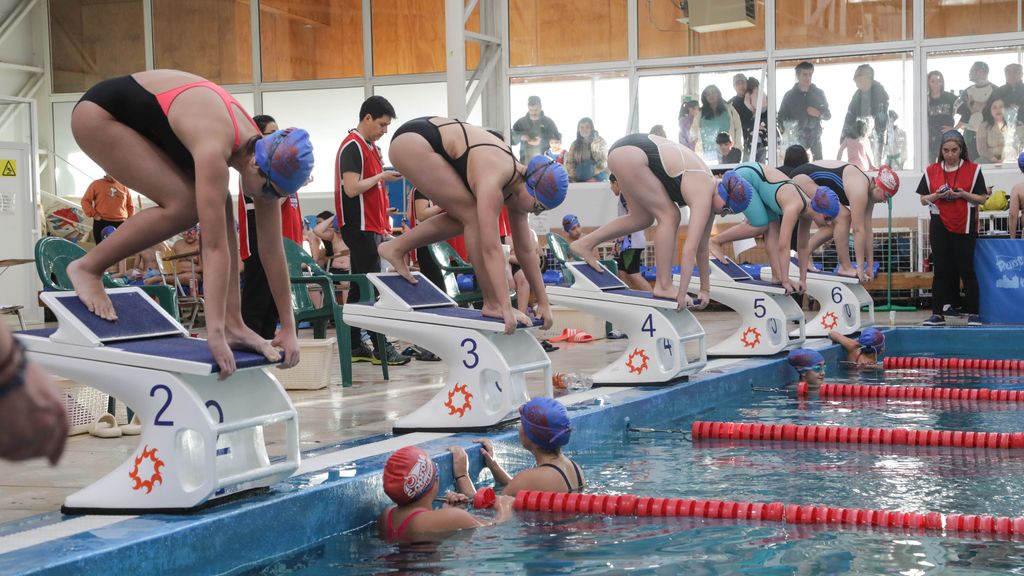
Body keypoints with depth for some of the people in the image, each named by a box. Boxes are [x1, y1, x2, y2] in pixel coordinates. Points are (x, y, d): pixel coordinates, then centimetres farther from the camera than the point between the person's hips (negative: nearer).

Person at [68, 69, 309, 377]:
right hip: (100, 112, -8)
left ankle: (233, 324, -7)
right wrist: (215, 333, -39)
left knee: (217, 211, -9)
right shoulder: (215, 150, -36)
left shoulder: (264, 154, -13)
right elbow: (216, 248, -38)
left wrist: (288, 328, -6)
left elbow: (273, 251, -8)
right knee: (185, 204, -22)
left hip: (145, 122, 8)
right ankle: (88, 266, -6)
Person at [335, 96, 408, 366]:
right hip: (360, 228, -10)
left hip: (370, 227, 10)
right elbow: (352, 188, -21)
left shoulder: (370, 146, 17)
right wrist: (381, 176, -12)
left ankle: (355, 346, 13)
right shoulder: (352, 146, -12)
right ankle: (381, 348, -8)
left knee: (360, 286, 10)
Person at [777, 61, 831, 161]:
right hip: (797, 138, -2)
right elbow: (781, 117, 9)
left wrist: (819, 114, -4)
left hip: (815, 137, 2)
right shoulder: (790, 95, 8)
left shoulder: (818, 93, 12)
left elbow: (828, 115, 17)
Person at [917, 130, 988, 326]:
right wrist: (937, 195, -12)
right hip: (940, 226, 2)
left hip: (964, 226, -2)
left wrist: (964, 194, -16)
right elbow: (923, 199, 8)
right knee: (940, 269, 3)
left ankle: (973, 314, 7)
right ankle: (938, 314, 6)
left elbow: (982, 199, 0)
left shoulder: (973, 170, 0)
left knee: (966, 269, -1)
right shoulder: (931, 171, 6)